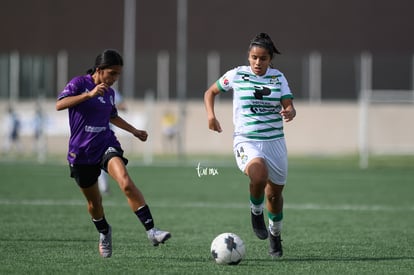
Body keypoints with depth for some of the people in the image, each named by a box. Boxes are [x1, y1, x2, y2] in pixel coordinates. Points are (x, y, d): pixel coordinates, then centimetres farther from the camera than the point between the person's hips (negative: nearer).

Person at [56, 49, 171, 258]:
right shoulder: (79, 83, -7)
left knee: (126, 183, -25)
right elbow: (59, 104, -25)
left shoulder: (109, 92, 10)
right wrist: (89, 94, -31)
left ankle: (151, 231, -30)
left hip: (106, 145, 2)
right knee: (94, 201, 11)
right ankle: (104, 233, 42)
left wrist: (134, 131, 27)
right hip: (81, 152, -2)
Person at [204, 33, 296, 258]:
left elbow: (290, 107, -3)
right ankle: (256, 212, -2)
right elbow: (210, 92, 12)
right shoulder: (237, 75, -1)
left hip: (275, 141, 3)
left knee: (274, 193, 12)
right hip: (247, 142, -3)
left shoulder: (278, 77, 4)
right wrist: (211, 115, -5)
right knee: (259, 175, -33)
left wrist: (289, 112, -27)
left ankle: (275, 235, 39)